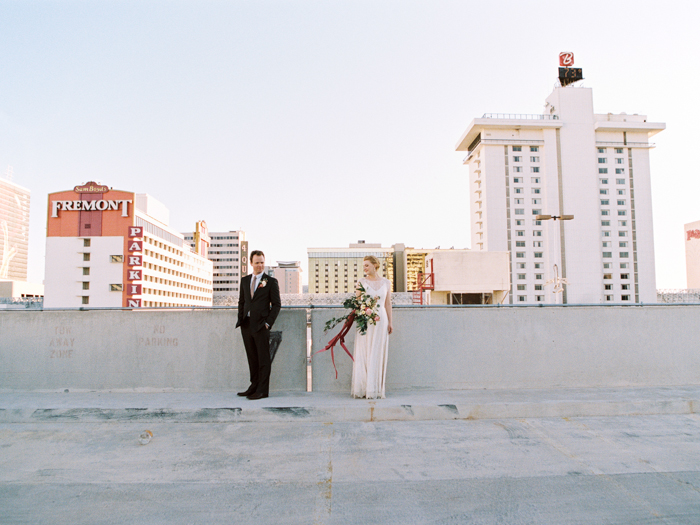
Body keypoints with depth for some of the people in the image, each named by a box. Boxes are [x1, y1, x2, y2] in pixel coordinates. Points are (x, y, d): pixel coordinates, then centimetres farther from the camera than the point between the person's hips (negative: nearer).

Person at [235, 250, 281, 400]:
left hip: (261, 325, -5)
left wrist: (268, 322, -10)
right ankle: (254, 387, 20)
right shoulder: (244, 280, 14)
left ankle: (263, 390, 3)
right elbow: (241, 301, 19)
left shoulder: (271, 281, -1)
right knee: (252, 358, 11)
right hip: (246, 325, 5)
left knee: (263, 359, -2)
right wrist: (241, 319, 7)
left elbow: (276, 304, -2)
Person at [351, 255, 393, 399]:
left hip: (381, 320, 1)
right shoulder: (361, 282, 5)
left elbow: (388, 303, 11)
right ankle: (363, 388, 3)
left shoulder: (386, 282, 9)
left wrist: (390, 322, 8)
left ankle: (376, 389, 9)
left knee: (378, 354, 3)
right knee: (363, 353, -3)